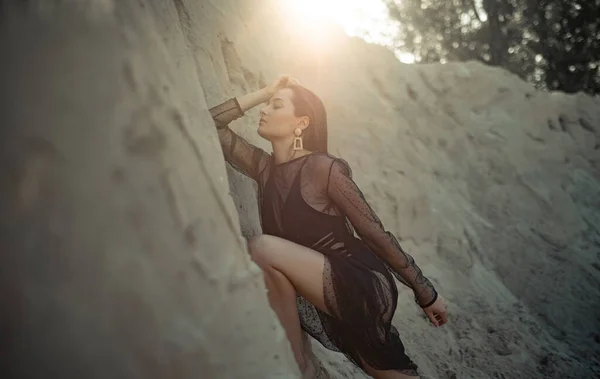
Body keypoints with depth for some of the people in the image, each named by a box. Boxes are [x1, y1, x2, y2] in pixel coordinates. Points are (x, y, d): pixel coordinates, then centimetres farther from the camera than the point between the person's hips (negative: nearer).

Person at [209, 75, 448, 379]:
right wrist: (264, 92, 1)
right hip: (328, 299, 7)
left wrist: (425, 293, -7)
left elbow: (376, 233, -11)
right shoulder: (263, 168, 5)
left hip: (363, 287, -7)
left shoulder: (323, 168, -15)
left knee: (262, 248, -24)